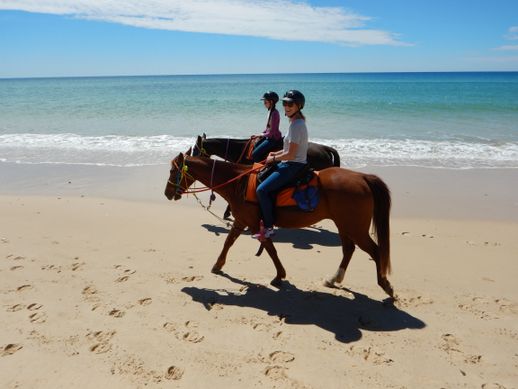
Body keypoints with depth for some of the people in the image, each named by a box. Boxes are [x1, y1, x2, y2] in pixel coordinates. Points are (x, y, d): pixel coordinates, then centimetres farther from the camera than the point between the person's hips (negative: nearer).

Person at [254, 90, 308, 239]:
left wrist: (273, 159, -8)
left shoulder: (296, 125, -19)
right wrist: (276, 153, 11)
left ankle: (268, 228, -7)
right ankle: (266, 217, 23)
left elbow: (291, 154, -22)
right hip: (290, 165, 11)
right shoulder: (297, 122, 11)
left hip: (292, 167, -11)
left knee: (261, 190, -16)